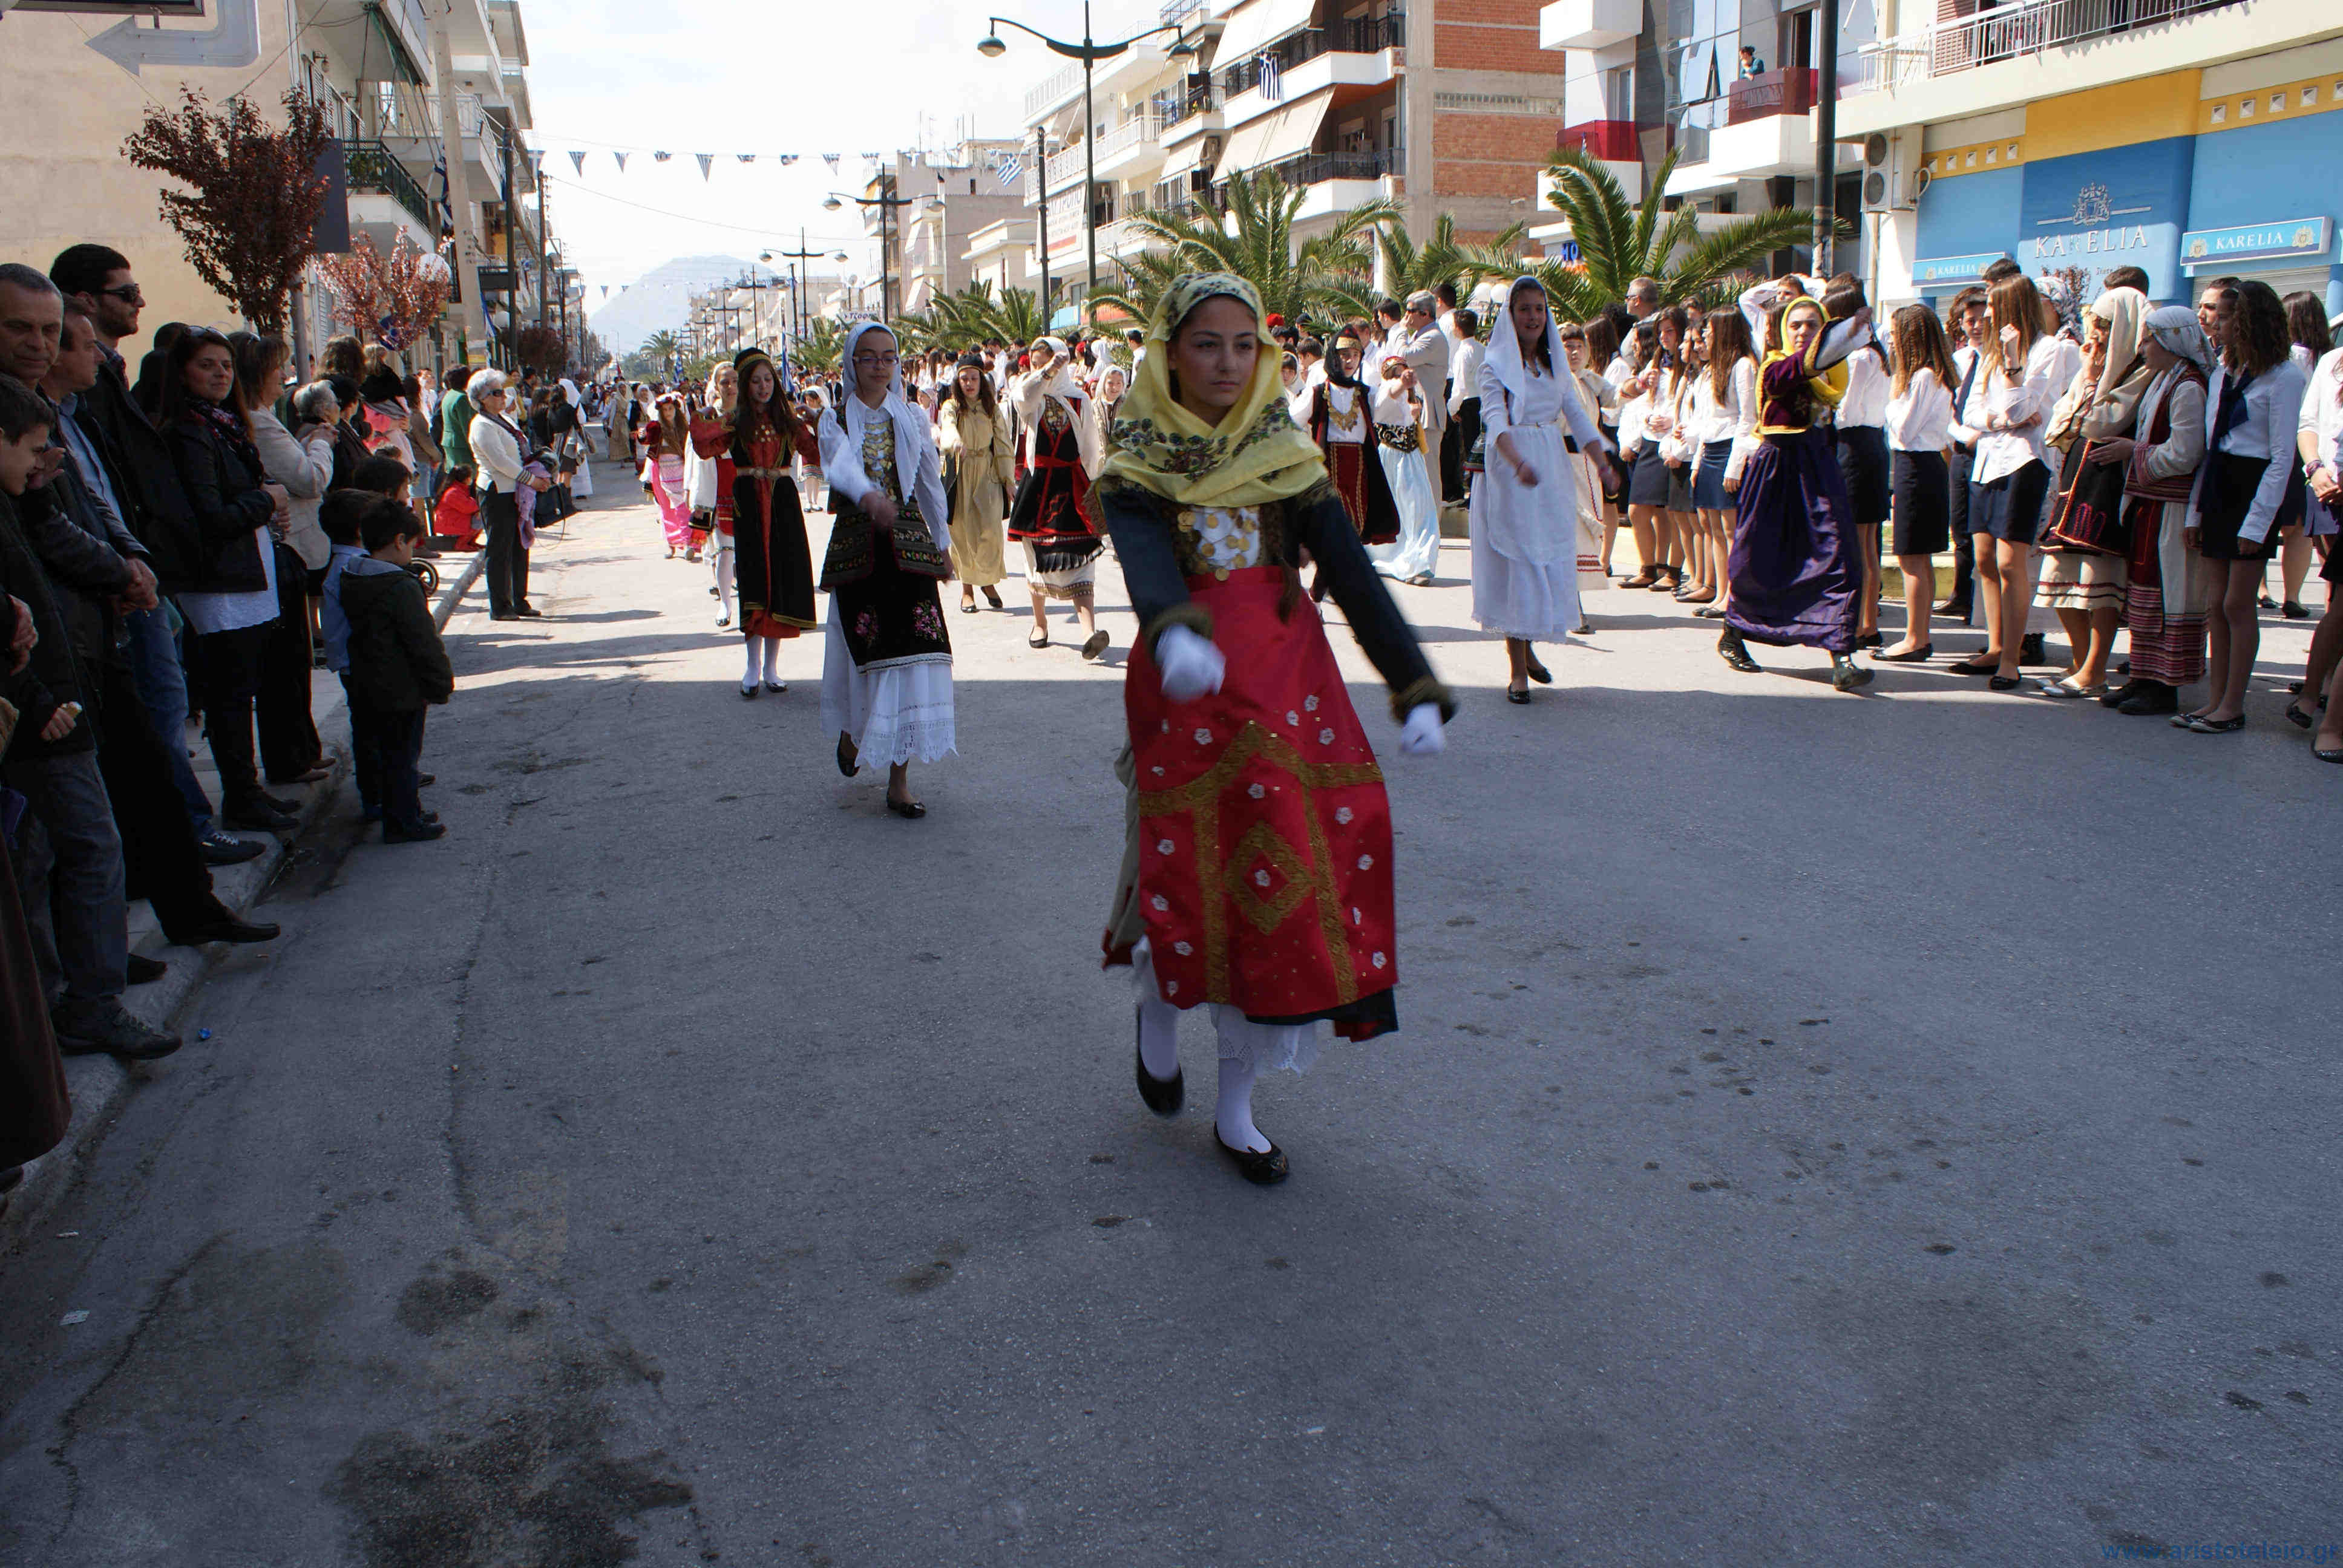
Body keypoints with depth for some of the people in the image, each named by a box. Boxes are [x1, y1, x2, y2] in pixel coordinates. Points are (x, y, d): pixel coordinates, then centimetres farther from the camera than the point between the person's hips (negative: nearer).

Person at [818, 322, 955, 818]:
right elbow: (840, 463, -20)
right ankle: (850, 731, 36)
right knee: (861, 647, 0)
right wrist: (867, 495, -41)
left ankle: (899, 780, -3)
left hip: (909, 543, 1)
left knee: (911, 651, -7)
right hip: (856, 543, -1)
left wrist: (942, 543, 20)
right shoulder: (836, 419, 2)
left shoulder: (913, 419, 10)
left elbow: (931, 482, 17)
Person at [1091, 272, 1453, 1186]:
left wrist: (1417, 690, -11)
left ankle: (1236, 1114, 16)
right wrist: (1175, 636, -45)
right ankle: (1156, 1011, 35)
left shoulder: (1289, 460, 8)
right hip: (1187, 689, -3)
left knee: (1288, 886, 1)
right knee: (1191, 884, -3)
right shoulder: (1136, 469, 0)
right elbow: (1147, 563, -22)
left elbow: (1354, 577, 0)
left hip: (1290, 687, 3)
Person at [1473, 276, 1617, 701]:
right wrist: (1518, 462, -37)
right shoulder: (1496, 362, -5)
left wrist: (1606, 466, -2)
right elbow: (1495, 418, -20)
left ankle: (1528, 648, 26)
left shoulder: (1556, 363, 13)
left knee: (1552, 560, 7)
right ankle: (1517, 668, -1)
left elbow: (1578, 417, 11)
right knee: (1517, 563, -5)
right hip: (1511, 472, -5)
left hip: (1552, 471, 5)